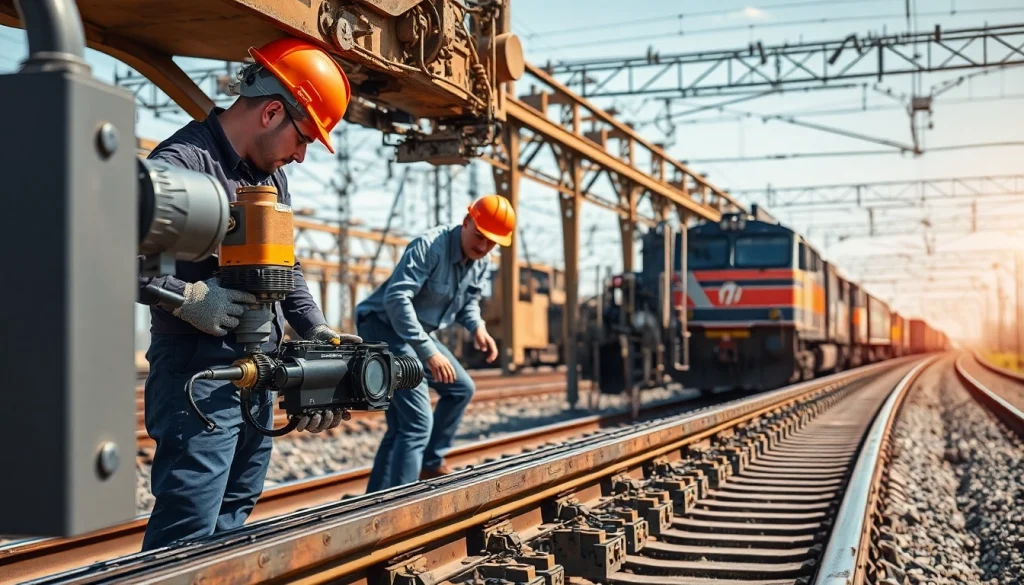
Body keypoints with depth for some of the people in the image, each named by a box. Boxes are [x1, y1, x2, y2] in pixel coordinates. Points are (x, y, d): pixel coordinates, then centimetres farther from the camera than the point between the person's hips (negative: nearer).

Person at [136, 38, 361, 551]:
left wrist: (315, 330, 11)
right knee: (188, 533, -11)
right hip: (198, 377, -9)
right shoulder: (183, 161, -16)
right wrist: (186, 296, -23)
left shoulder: (272, 177, 15)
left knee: (231, 523, 16)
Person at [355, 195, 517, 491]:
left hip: (418, 334, 10)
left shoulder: (480, 263, 4)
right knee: (417, 421, -19)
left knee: (460, 389, 23)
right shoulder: (429, 246, -24)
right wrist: (428, 351, -36)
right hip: (384, 327, -10)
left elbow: (469, 301, 20)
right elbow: (396, 297, -33)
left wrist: (477, 327, -3)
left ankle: (430, 462, 32)